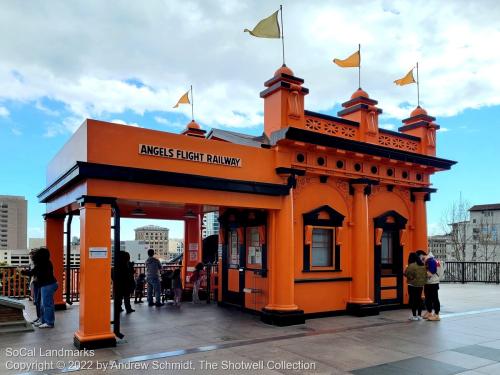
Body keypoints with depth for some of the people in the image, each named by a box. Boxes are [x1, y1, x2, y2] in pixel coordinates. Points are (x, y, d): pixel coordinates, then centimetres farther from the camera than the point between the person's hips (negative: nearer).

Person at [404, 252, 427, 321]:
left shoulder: (411, 266, -18)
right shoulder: (423, 265, 6)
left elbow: (406, 274, -19)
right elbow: (425, 274, 12)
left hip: (413, 285, -7)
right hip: (421, 284, 7)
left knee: (413, 299, 1)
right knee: (419, 299, 14)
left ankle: (414, 316, 3)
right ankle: (419, 315, 18)